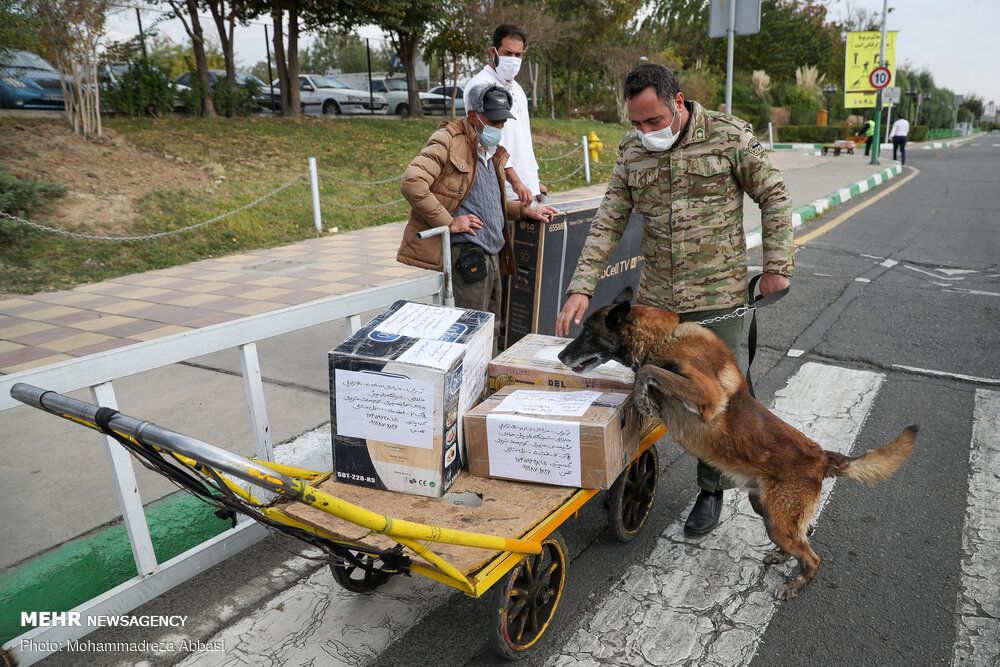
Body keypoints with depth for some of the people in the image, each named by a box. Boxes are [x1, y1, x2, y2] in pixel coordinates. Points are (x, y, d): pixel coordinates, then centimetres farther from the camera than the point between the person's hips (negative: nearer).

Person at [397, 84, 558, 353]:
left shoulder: (492, 152, 21)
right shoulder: (448, 140, -7)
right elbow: (411, 182, -19)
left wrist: (526, 210, 20)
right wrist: (449, 222, -19)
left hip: (491, 257, 9)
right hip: (466, 256, -9)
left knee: (490, 331, 15)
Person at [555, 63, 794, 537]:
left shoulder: (729, 136, -7)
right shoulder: (631, 150, 3)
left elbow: (774, 196, 0)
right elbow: (608, 222, 1)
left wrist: (776, 266, -4)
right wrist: (582, 287, -8)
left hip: (717, 294, -3)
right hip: (654, 297, 4)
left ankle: (712, 490, 24)